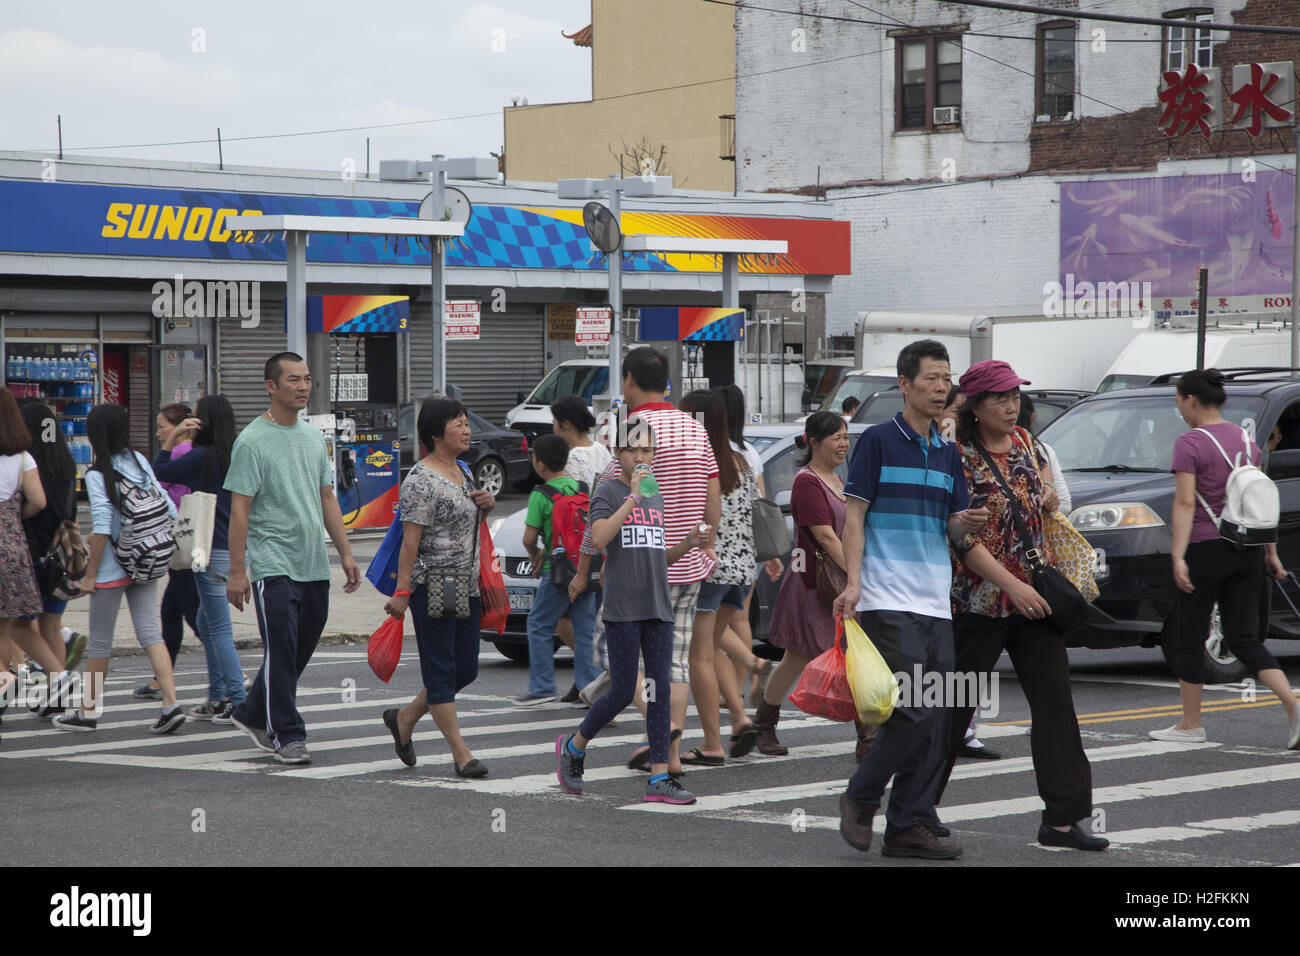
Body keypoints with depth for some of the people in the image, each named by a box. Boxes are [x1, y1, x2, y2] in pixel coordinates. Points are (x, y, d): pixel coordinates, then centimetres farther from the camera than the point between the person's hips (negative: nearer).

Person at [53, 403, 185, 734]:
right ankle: (171, 704, -8)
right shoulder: (140, 461, 3)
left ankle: (88, 711, 16)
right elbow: (167, 507, 3)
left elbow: (102, 528, -17)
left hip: (112, 568, -5)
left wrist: (90, 573, -11)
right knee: (150, 633, 4)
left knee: (100, 641, 6)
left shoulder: (97, 476, -13)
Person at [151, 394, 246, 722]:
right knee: (207, 622, 18)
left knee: (219, 628, -4)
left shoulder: (203, 457, -15)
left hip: (213, 552, -8)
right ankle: (217, 697, 21)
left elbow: (159, 471, -6)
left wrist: (173, 436, -2)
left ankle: (238, 698, -5)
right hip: (233, 548, 8)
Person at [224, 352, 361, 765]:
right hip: (273, 564, -7)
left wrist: (345, 553, 13)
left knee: (301, 650, 12)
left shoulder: (314, 437, 13)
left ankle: (252, 715, 29)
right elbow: (239, 509, -10)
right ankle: (288, 735, 0)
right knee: (281, 652, -7)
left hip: (314, 565, 7)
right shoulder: (252, 441, -8)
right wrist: (236, 571, -14)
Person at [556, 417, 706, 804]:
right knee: (622, 692, -5)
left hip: (658, 608, 6)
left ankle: (659, 778, -2)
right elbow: (599, 539, -20)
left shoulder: (656, 497, 18)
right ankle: (573, 747, 18)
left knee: (659, 689, -1)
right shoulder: (608, 492, -2)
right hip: (622, 608, -6)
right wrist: (633, 496, -19)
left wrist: (687, 543, 4)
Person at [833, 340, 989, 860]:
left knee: (936, 719, 4)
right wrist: (853, 582, -14)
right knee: (913, 711, -14)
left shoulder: (949, 453, 16)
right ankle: (860, 798, 5)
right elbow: (854, 515, -4)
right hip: (888, 599, -7)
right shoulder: (878, 441, -2)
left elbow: (954, 527, 16)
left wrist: (967, 522, -8)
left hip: (936, 602, 7)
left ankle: (910, 825, 10)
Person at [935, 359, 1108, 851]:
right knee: (954, 706, 2)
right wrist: (1012, 585, -24)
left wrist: (1048, 489, 8)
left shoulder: (1024, 441, 7)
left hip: (1036, 596, 6)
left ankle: (1065, 815, -1)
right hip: (980, 602, -6)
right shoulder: (959, 459, -12)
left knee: (1055, 700, -2)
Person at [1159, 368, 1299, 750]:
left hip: (1207, 548, -6)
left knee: (1189, 638, 7)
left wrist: (1178, 556, -20)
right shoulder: (1245, 439, 11)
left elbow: (1185, 504, -17)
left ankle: (1190, 725, 13)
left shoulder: (1189, 443, -10)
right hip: (1247, 551, 6)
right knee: (1244, 639, 8)